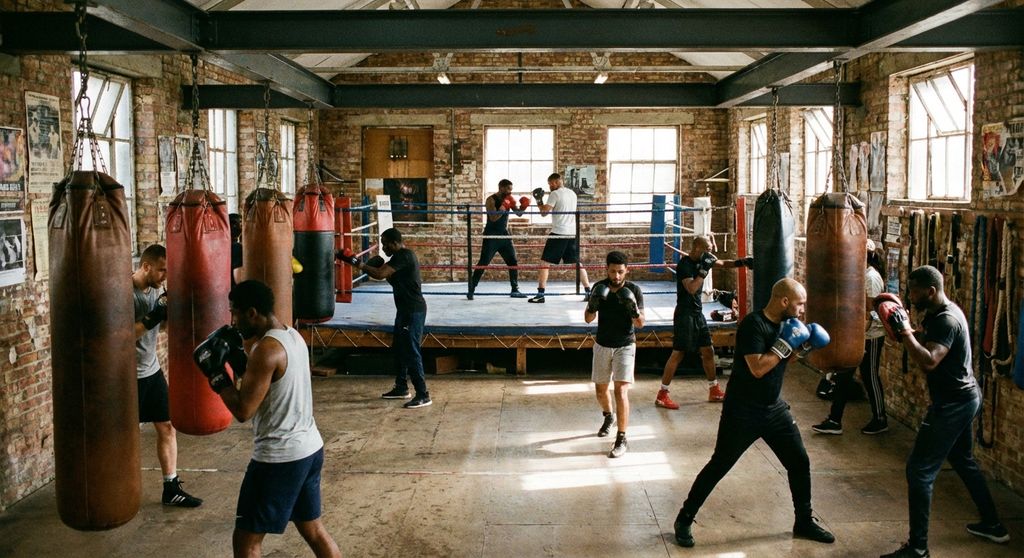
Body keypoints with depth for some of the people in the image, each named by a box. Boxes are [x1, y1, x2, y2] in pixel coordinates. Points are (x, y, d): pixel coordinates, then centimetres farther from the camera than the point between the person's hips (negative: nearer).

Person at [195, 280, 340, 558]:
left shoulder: (266, 348, -21)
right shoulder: (293, 336, 7)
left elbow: (243, 410, -20)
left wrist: (216, 374, -10)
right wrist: (238, 359, 9)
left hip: (280, 458, -9)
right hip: (309, 449, 9)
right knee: (312, 528, 22)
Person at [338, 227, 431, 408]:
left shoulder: (404, 256, -19)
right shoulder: (401, 255, 14)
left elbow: (380, 274, -27)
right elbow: (393, 278, 20)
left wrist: (357, 263, -21)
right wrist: (380, 266, 5)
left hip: (413, 311, -11)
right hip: (406, 309, 11)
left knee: (411, 352, -9)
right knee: (399, 348, 18)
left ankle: (423, 395, -6)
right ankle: (401, 388, 29)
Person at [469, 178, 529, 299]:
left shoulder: (508, 199, 6)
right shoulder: (491, 200, -12)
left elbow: (518, 213, 5)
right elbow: (493, 218, -23)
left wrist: (523, 207, -14)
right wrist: (503, 207, -31)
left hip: (504, 235, 6)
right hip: (491, 236, -6)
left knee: (513, 262, 4)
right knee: (483, 264, -7)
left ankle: (515, 290, 12)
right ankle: (471, 290, -1)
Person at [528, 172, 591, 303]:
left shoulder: (555, 194, -7)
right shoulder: (572, 193, 13)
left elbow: (544, 212, -12)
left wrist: (539, 200, 4)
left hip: (558, 233, -6)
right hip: (573, 233, 6)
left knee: (544, 263, 0)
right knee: (577, 263, 16)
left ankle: (540, 294, -5)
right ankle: (588, 292, 13)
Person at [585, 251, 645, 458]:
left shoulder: (633, 290, -11)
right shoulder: (599, 287, -4)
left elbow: (640, 324, -8)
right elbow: (588, 319, -1)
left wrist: (634, 310, -29)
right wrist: (593, 304, -21)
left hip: (625, 346, -3)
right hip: (602, 345, 3)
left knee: (621, 390, -16)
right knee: (601, 390, 16)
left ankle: (622, 439, -9)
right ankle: (608, 416, 48)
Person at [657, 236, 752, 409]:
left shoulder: (703, 259, 4)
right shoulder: (684, 264, -19)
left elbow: (722, 263, 20)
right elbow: (692, 288, -31)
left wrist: (740, 262, 5)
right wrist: (704, 269, -29)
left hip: (697, 313, 8)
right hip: (684, 315, -8)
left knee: (708, 351, 13)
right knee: (678, 353, -7)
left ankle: (714, 391, 26)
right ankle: (662, 395, -1)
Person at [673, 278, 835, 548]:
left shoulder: (785, 323, 3)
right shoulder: (753, 324, -22)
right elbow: (758, 368, -30)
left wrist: (805, 345, 0)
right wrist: (786, 343, -23)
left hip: (774, 407, 8)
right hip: (743, 411, -7)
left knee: (799, 462, 10)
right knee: (719, 466, -1)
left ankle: (804, 521, 28)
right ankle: (684, 519, 12)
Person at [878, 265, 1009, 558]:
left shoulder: (947, 320, -24)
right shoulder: (938, 313, 7)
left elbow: (929, 361, -35)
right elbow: (923, 339, 14)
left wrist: (904, 331, -30)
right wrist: (904, 326, -1)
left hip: (953, 404, -11)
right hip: (963, 399, 11)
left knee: (920, 470, -9)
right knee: (964, 461, 26)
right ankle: (993, 525, 39)